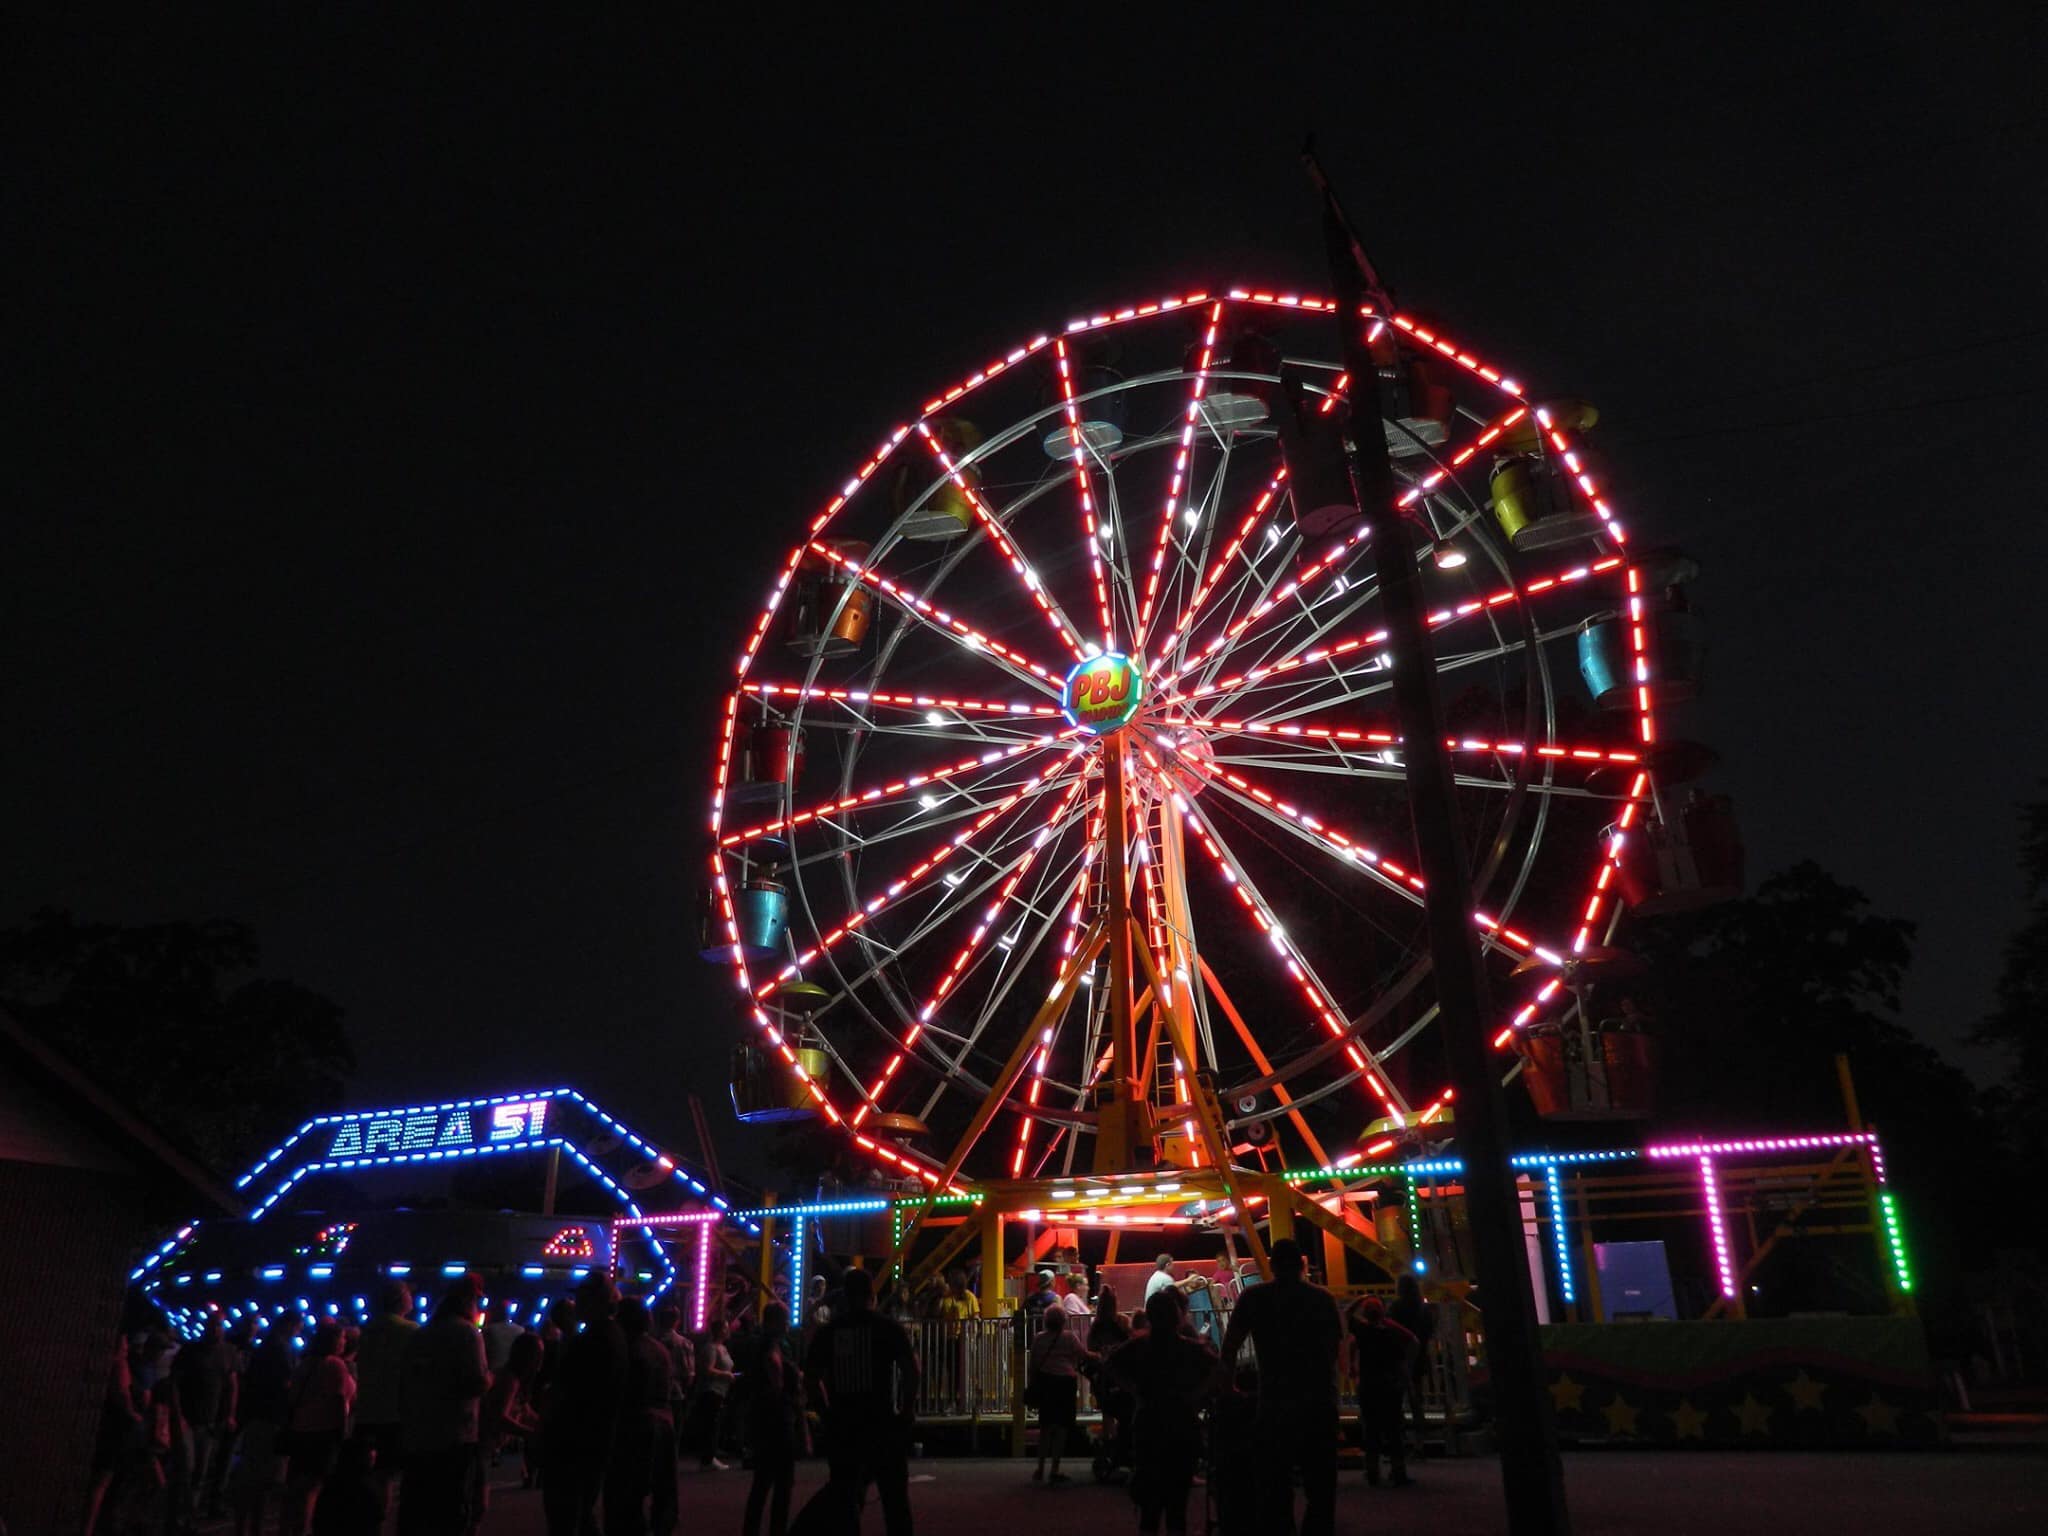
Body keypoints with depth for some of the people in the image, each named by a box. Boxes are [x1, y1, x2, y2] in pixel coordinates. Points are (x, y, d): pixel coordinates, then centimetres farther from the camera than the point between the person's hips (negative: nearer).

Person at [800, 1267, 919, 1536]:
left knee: (844, 1496, 13)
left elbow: (811, 1377, 5)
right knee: (894, 1496, 8)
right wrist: (905, 1410, -1)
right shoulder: (889, 1328, -3)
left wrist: (831, 1412, 11)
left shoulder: (827, 1332, 5)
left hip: (842, 1424, 3)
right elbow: (911, 1370, -11)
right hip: (882, 1423, -2)